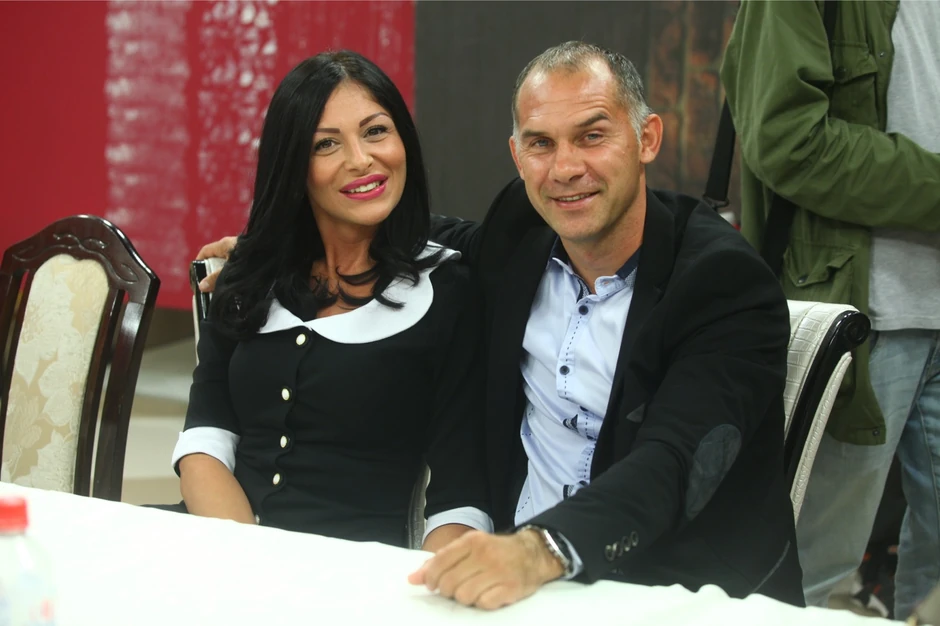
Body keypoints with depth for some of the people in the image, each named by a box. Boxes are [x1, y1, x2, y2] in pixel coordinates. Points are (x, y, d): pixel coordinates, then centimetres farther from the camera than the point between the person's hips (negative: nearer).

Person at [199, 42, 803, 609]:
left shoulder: (730, 283, -16)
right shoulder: (523, 226, 1)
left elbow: (674, 464, -28)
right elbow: (446, 241, 25)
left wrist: (542, 550, -45)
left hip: (684, 598, -4)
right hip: (513, 557, 4)